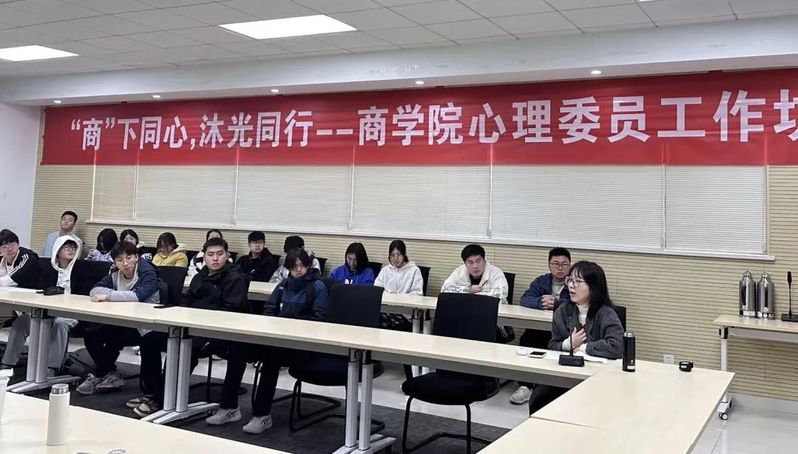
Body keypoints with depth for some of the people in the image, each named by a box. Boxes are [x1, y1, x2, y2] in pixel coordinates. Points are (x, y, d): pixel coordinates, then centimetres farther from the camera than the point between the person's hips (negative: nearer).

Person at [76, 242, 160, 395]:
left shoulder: (148, 273, -13)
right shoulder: (116, 274, 7)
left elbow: (138, 295, -30)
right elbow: (94, 291, -2)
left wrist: (108, 296, -26)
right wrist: (116, 294, -20)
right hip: (122, 322, 7)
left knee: (113, 335, -27)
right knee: (90, 333, -10)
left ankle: (99, 376, -2)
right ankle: (111, 375, 4)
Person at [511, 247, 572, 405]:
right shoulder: (541, 281, 14)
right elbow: (524, 299, -2)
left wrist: (555, 303, -22)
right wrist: (541, 302, -21)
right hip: (540, 328, 3)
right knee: (526, 339, -25)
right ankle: (525, 385, -16)